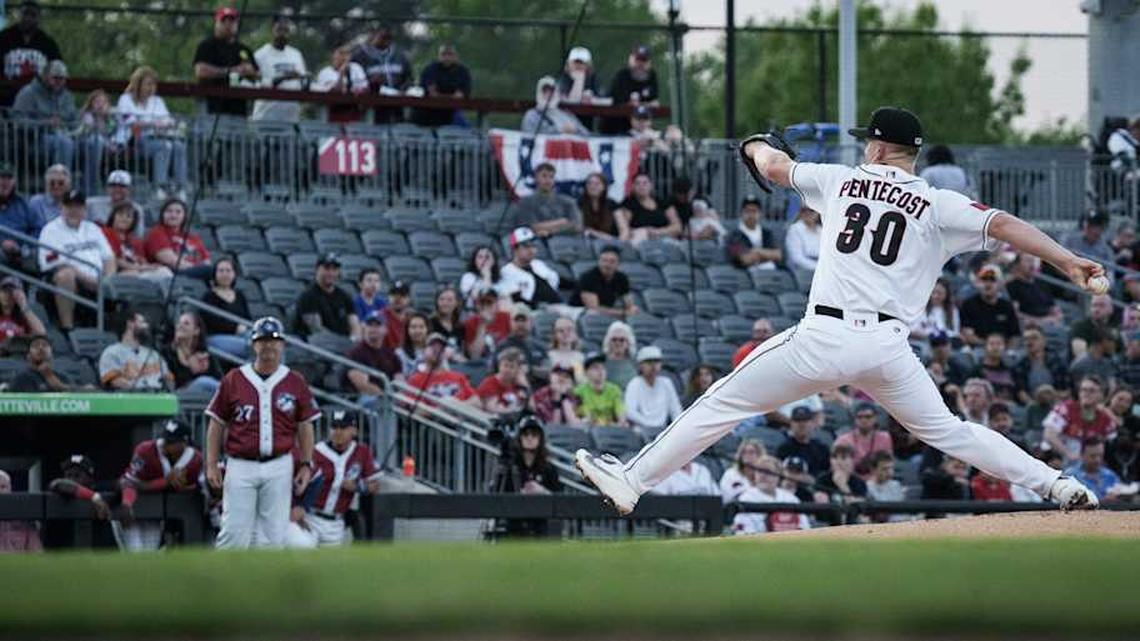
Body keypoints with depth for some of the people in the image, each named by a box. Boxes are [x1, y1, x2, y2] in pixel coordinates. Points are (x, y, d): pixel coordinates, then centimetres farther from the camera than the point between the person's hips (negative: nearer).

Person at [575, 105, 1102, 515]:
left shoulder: (841, 181, 12)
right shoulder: (938, 206, 8)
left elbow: (774, 167, 25)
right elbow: (1001, 224, -6)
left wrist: (758, 147, 48)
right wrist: (1067, 260, -11)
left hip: (826, 336, -2)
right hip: (888, 347, 2)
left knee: (724, 403, 7)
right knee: (945, 430, 17)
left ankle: (633, 479, 6)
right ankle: (1059, 485, 8)